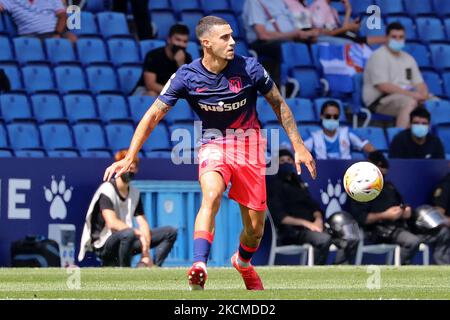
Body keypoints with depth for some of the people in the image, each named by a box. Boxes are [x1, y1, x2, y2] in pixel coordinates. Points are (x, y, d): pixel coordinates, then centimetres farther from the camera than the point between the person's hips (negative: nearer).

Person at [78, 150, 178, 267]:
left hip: (125, 240, 8)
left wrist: (146, 253, -12)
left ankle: (145, 267, -17)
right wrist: (140, 233, -32)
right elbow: (112, 223, -26)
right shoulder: (107, 190, -12)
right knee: (128, 234, -41)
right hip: (103, 244, -8)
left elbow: (142, 223, 3)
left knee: (170, 232, 0)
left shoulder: (134, 193, 10)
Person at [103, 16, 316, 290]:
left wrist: (299, 146, 4)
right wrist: (129, 158, -12)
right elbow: (153, 116, -6)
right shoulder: (187, 77, -12)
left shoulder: (249, 69, -12)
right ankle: (199, 270, -45)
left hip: (249, 144, 1)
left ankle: (243, 261, 40)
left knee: (255, 230, 3)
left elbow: (279, 104, 4)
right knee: (211, 195, -34)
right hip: (213, 144, -1)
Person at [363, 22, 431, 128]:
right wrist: (411, 94, -23)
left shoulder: (408, 58, 19)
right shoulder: (379, 57, -7)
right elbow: (383, 86, -18)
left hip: (408, 96, 8)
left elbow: (419, 83, 17)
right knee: (410, 102, -36)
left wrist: (423, 94, -9)